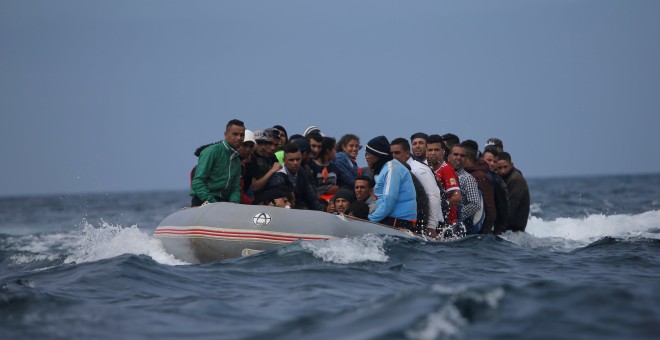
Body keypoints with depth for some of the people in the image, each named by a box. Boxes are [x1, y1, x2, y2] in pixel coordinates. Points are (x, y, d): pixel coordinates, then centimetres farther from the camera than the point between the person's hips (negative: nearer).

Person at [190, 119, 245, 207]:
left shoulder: (237, 160, 21)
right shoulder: (212, 151, -4)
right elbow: (197, 182, -12)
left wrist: (234, 202, -5)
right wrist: (212, 202, -20)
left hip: (224, 202, 7)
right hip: (204, 202, -7)